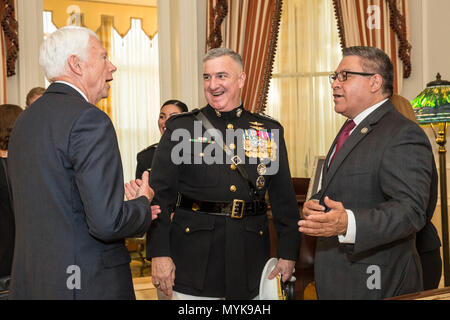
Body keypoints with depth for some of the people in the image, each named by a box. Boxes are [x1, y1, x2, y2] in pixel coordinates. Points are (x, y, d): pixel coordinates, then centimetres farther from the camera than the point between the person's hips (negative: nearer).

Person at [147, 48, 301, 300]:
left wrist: (289, 253, 5)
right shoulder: (181, 128, 2)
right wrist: (159, 253, -10)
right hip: (193, 259, -2)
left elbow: (284, 198, 10)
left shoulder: (269, 131, 8)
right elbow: (160, 193, -3)